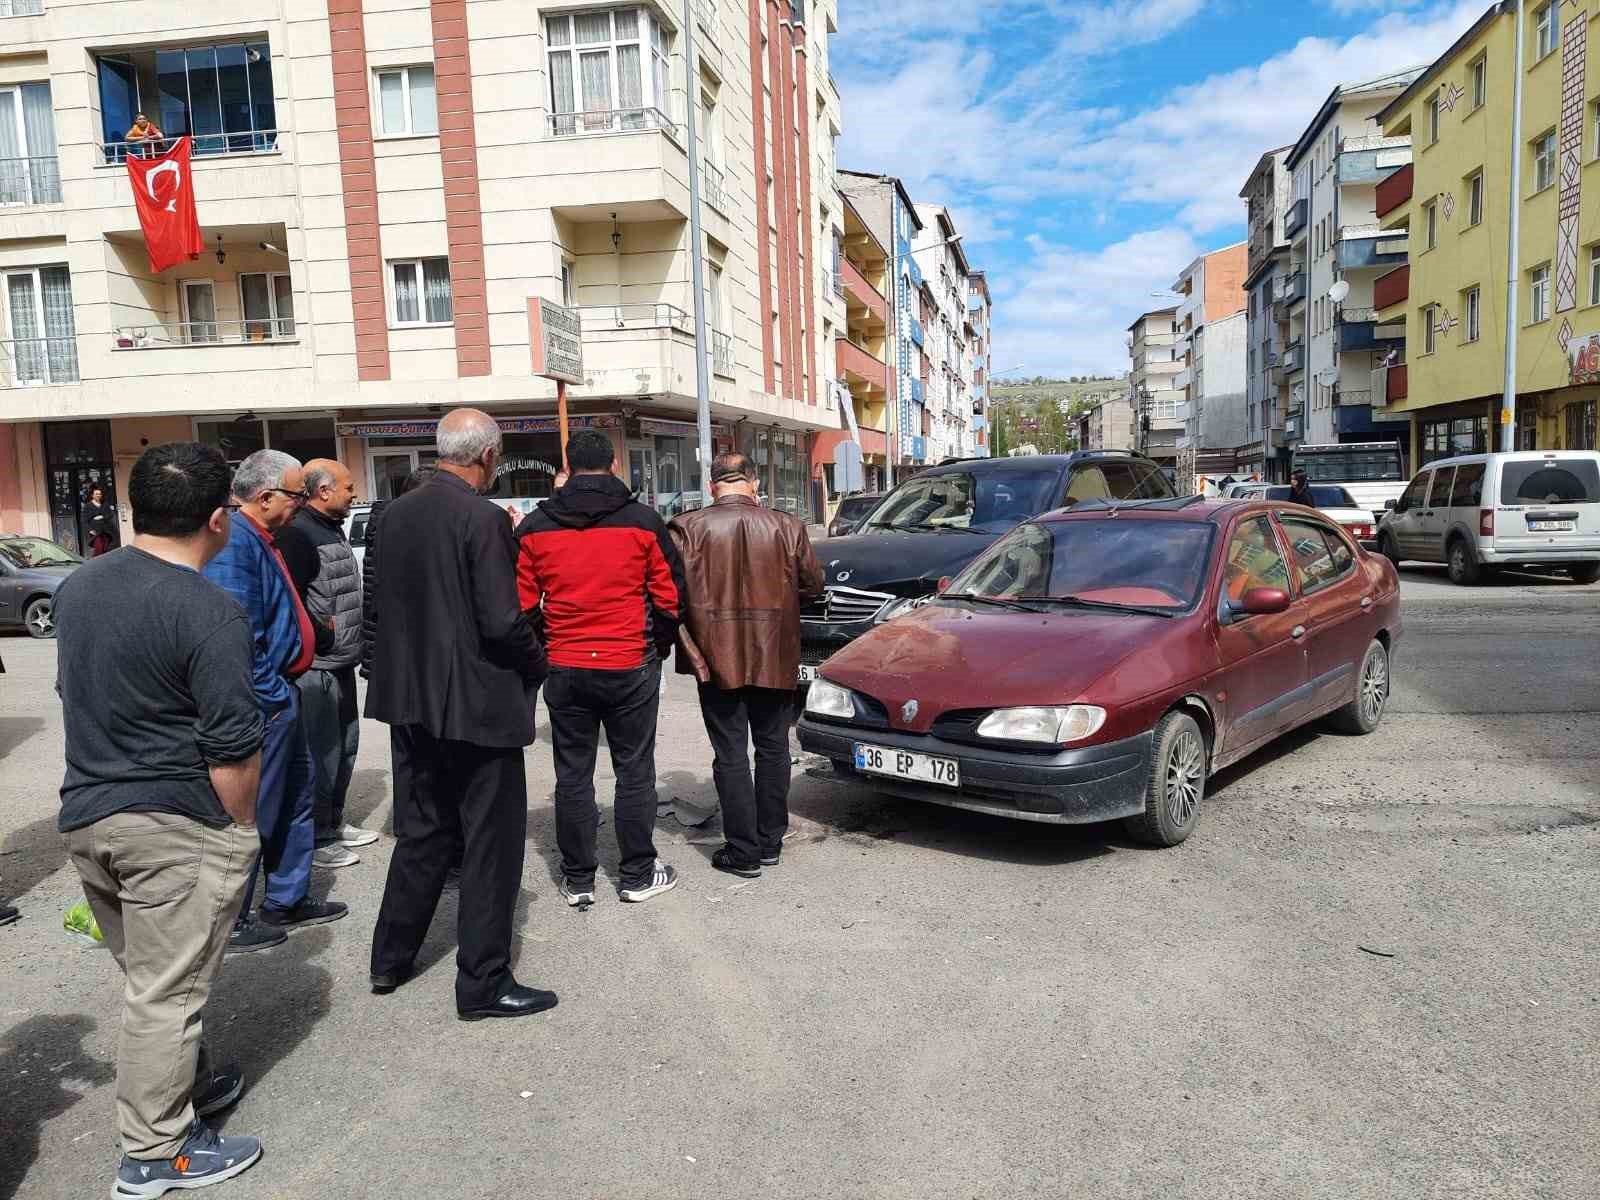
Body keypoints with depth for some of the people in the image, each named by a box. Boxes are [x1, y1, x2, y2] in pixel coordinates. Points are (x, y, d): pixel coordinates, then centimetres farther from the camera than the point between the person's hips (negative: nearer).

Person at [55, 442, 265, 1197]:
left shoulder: (78, 586, 6)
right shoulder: (208, 612, -19)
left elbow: (75, 695, 16)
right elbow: (233, 745, -20)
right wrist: (239, 829, -6)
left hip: (85, 815, 8)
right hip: (175, 827, -8)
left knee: (148, 977, 22)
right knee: (166, 992, 5)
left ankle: (188, 1084, 39)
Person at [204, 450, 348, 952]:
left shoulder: (259, 539, 13)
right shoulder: (234, 543, -20)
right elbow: (239, 636, -25)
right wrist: (275, 696, -19)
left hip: (279, 695, 11)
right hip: (262, 702, -11)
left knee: (298, 793, 19)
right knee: (253, 811, 0)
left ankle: (288, 899, 33)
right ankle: (229, 922, 14)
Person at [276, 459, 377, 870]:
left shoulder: (332, 529, 15)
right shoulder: (298, 534, -15)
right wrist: (324, 635, -13)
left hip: (342, 663, 10)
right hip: (315, 667, -10)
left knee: (345, 746, 17)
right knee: (321, 754, -3)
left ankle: (333, 823, 30)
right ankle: (316, 840, 8)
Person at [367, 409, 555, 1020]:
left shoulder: (396, 514, 4)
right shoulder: (483, 518, -18)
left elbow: (380, 605, 11)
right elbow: (502, 622, -22)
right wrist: (536, 661, -4)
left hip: (409, 701, 8)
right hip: (476, 704, -8)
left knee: (421, 831, 22)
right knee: (492, 840, 5)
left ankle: (391, 958, 32)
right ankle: (483, 983, 13)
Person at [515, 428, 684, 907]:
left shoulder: (534, 526, 1)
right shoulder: (643, 521, -5)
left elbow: (523, 604, 3)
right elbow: (669, 596, -2)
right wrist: (657, 647, 13)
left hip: (564, 670, 2)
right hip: (631, 668, -2)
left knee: (573, 775, 11)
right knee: (634, 771, 10)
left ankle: (577, 880, 19)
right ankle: (638, 875, 18)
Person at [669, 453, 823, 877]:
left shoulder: (688, 528, -9)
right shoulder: (786, 527, -3)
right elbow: (812, 582, 4)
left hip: (718, 658, -2)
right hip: (775, 658, 2)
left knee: (730, 754, 6)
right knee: (773, 748, 16)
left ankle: (743, 853, 9)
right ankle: (770, 842, 24)